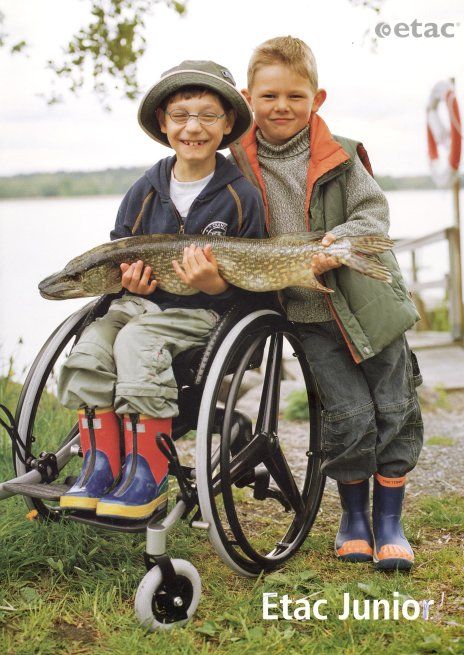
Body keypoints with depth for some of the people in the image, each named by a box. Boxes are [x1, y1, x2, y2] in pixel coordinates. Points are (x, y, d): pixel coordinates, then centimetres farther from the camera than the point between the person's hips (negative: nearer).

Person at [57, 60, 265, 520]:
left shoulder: (241, 195, -3)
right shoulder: (145, 190, 7)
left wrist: (215, 284, -23)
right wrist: (127, 275, -3)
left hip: (203, 310, -4)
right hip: (139, 300, 5)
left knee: (136, 343, -32)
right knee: (91, 345, -25)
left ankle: (148, 477, -25)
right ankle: (99, 465, -15)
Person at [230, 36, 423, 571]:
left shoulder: (339, 157, -4)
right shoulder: (242, 164, 0)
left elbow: (374, 212, -8)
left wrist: (339, 242, -25)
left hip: (368, 301, 1)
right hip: (309, 314, 0)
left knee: (394, 411, 2)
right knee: (349, 415, -4)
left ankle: (388, 522, 19)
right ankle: (353, 517, 20)